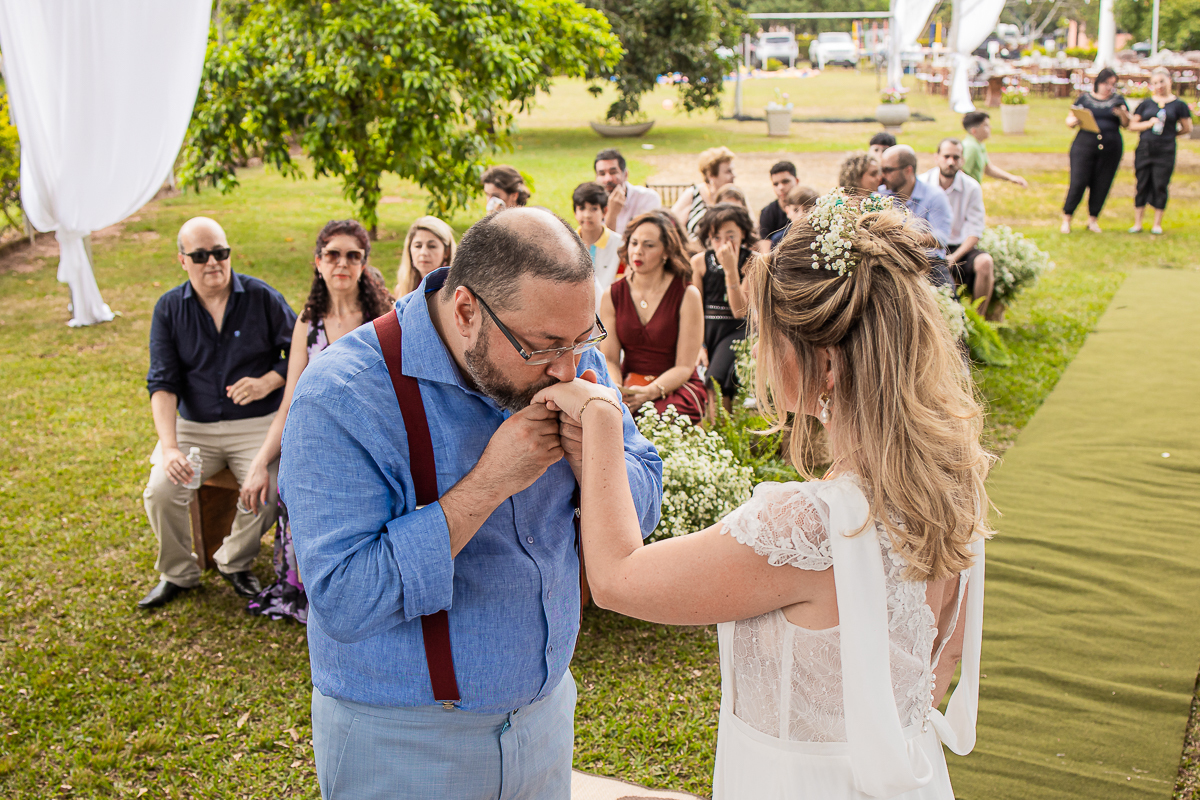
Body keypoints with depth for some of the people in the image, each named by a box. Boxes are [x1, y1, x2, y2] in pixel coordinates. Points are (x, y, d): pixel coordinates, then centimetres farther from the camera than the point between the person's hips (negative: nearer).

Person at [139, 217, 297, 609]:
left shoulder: (262, 298, -2)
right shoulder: (169, 308, 2)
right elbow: (162, 383, -3)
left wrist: (268, 382, -17)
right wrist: (169, 447, -16)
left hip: (257, 424, -2)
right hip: (193, 427, 2)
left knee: (266, 491, -26)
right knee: (160, 492, -19)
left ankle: (235, 562, 5)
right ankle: (177, 573, 9)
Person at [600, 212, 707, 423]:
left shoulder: (687, 295, -5)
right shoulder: (612, 295, 5)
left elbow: (684, 367, -8)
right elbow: (609, 359, 2)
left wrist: (651, 391, -26)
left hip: (675, 388, -2)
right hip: (628, 387, 3)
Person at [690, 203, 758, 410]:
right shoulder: (699, 261, 5)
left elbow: (740, 312, -12)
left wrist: (731, 269, -18)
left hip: (736, 331, -3)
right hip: (704, 330, 3)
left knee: (717, 380, -28)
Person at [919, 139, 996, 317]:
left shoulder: (972, 188, -1)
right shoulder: (922, 184, -3)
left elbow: (974, 232, -3)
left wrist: (954, 257, -21)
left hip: (960, 248, 1)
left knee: (985, 262, -30)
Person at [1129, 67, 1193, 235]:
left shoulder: (1178, 105, 3)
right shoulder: (1146, 103, 8)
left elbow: (1187, 128, 8)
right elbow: (1132, 125, 5)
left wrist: (1169, 133, 6)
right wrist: (1149, 124, -9)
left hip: (1165, 150, -2)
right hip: (1144, 149, 2)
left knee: (1160, 186, -1)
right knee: (1142, 185, 3)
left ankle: (1157, 224, 8)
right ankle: (1137, 223, 8)